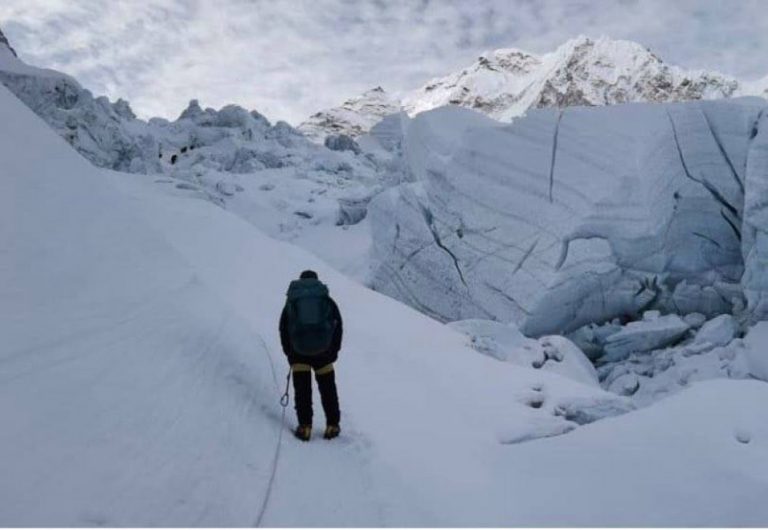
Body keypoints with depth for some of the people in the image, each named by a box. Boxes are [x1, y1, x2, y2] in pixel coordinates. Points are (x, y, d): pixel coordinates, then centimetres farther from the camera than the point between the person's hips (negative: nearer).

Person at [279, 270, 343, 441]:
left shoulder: (291, 302, 10)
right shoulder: (327, 300, 9)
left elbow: (283, 330, 8)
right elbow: (338, 326, 4)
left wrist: (290, 354, 14)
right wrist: (333, 352, 9)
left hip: (299, 353, 0)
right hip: (323, 353, 1)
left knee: (302, 390, 11)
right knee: (327, 388, 15)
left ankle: (305, 427, 6)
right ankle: (332, 425, 18)